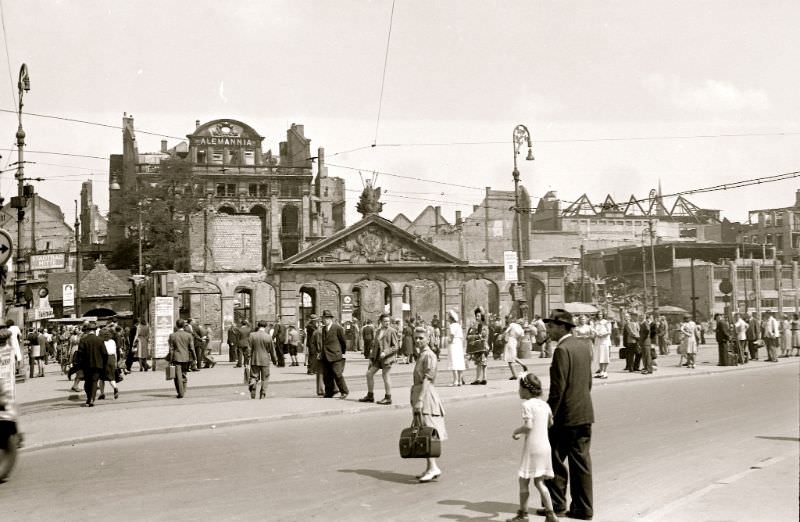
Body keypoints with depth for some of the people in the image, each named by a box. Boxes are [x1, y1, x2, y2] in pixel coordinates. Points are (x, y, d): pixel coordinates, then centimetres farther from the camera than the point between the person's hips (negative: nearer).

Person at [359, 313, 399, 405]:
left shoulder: (392, 331, -8)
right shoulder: (378, 331, 13)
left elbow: (396, 346, -10)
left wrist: (385, 352, -20)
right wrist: (371, 357, 11)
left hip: (387, 357, -7)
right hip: (377, 356, 8)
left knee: (386, 376, -3)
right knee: (369, 373, 7)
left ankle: (388, 398, 8)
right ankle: (370, 396, 18)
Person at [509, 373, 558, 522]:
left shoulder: (527, 405, -13)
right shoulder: (544, 404, 9)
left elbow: (528, 426, -23)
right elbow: (551, 423, 17)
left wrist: (516, 431, -7)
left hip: (532, 447, -7)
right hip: (545, 446, 7)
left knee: (524, 481, 5)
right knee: (539, 482, 13)